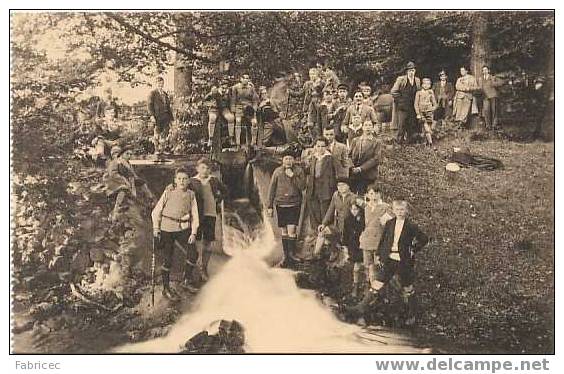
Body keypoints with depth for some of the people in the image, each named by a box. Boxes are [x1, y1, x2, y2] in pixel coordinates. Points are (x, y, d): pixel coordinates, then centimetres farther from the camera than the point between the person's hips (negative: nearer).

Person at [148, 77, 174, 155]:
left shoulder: (165, 94, 19)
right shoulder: (152, 93, 1)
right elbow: (149, 105, -6)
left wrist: (171, 117, 17)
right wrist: (152, 116, -17)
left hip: (165, 116, 5)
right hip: (157, 116, -5)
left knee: (165, 133, 1)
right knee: (157, 134, 0)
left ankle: (162, 149, 9)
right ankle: (156, 150, 7)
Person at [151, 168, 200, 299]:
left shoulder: (191, 195, 3)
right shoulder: (168, 192, -5)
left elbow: (195, 215, 4)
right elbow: (156, 211, -1)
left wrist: (193, 233, -5)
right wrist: (156, 227, -8)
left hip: (183, 229, 3)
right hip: (167, 228, -3)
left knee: (193, 254, -4)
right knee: (167, 259, 1)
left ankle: (187, 281, 19)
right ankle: (166, 289, 17)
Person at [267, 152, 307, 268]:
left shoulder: (299, 171, 2)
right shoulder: (277, 171, 5)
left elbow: (302, 186, -7)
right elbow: (272, 189, 7)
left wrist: (293, 176, -17)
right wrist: (269, 206, 5)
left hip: (294, 204, -2)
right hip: (280, 204, 2)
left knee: (291, 231, -12)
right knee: (283, 232, 7)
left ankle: (291, 256, -4)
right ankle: (286, 257, 16)